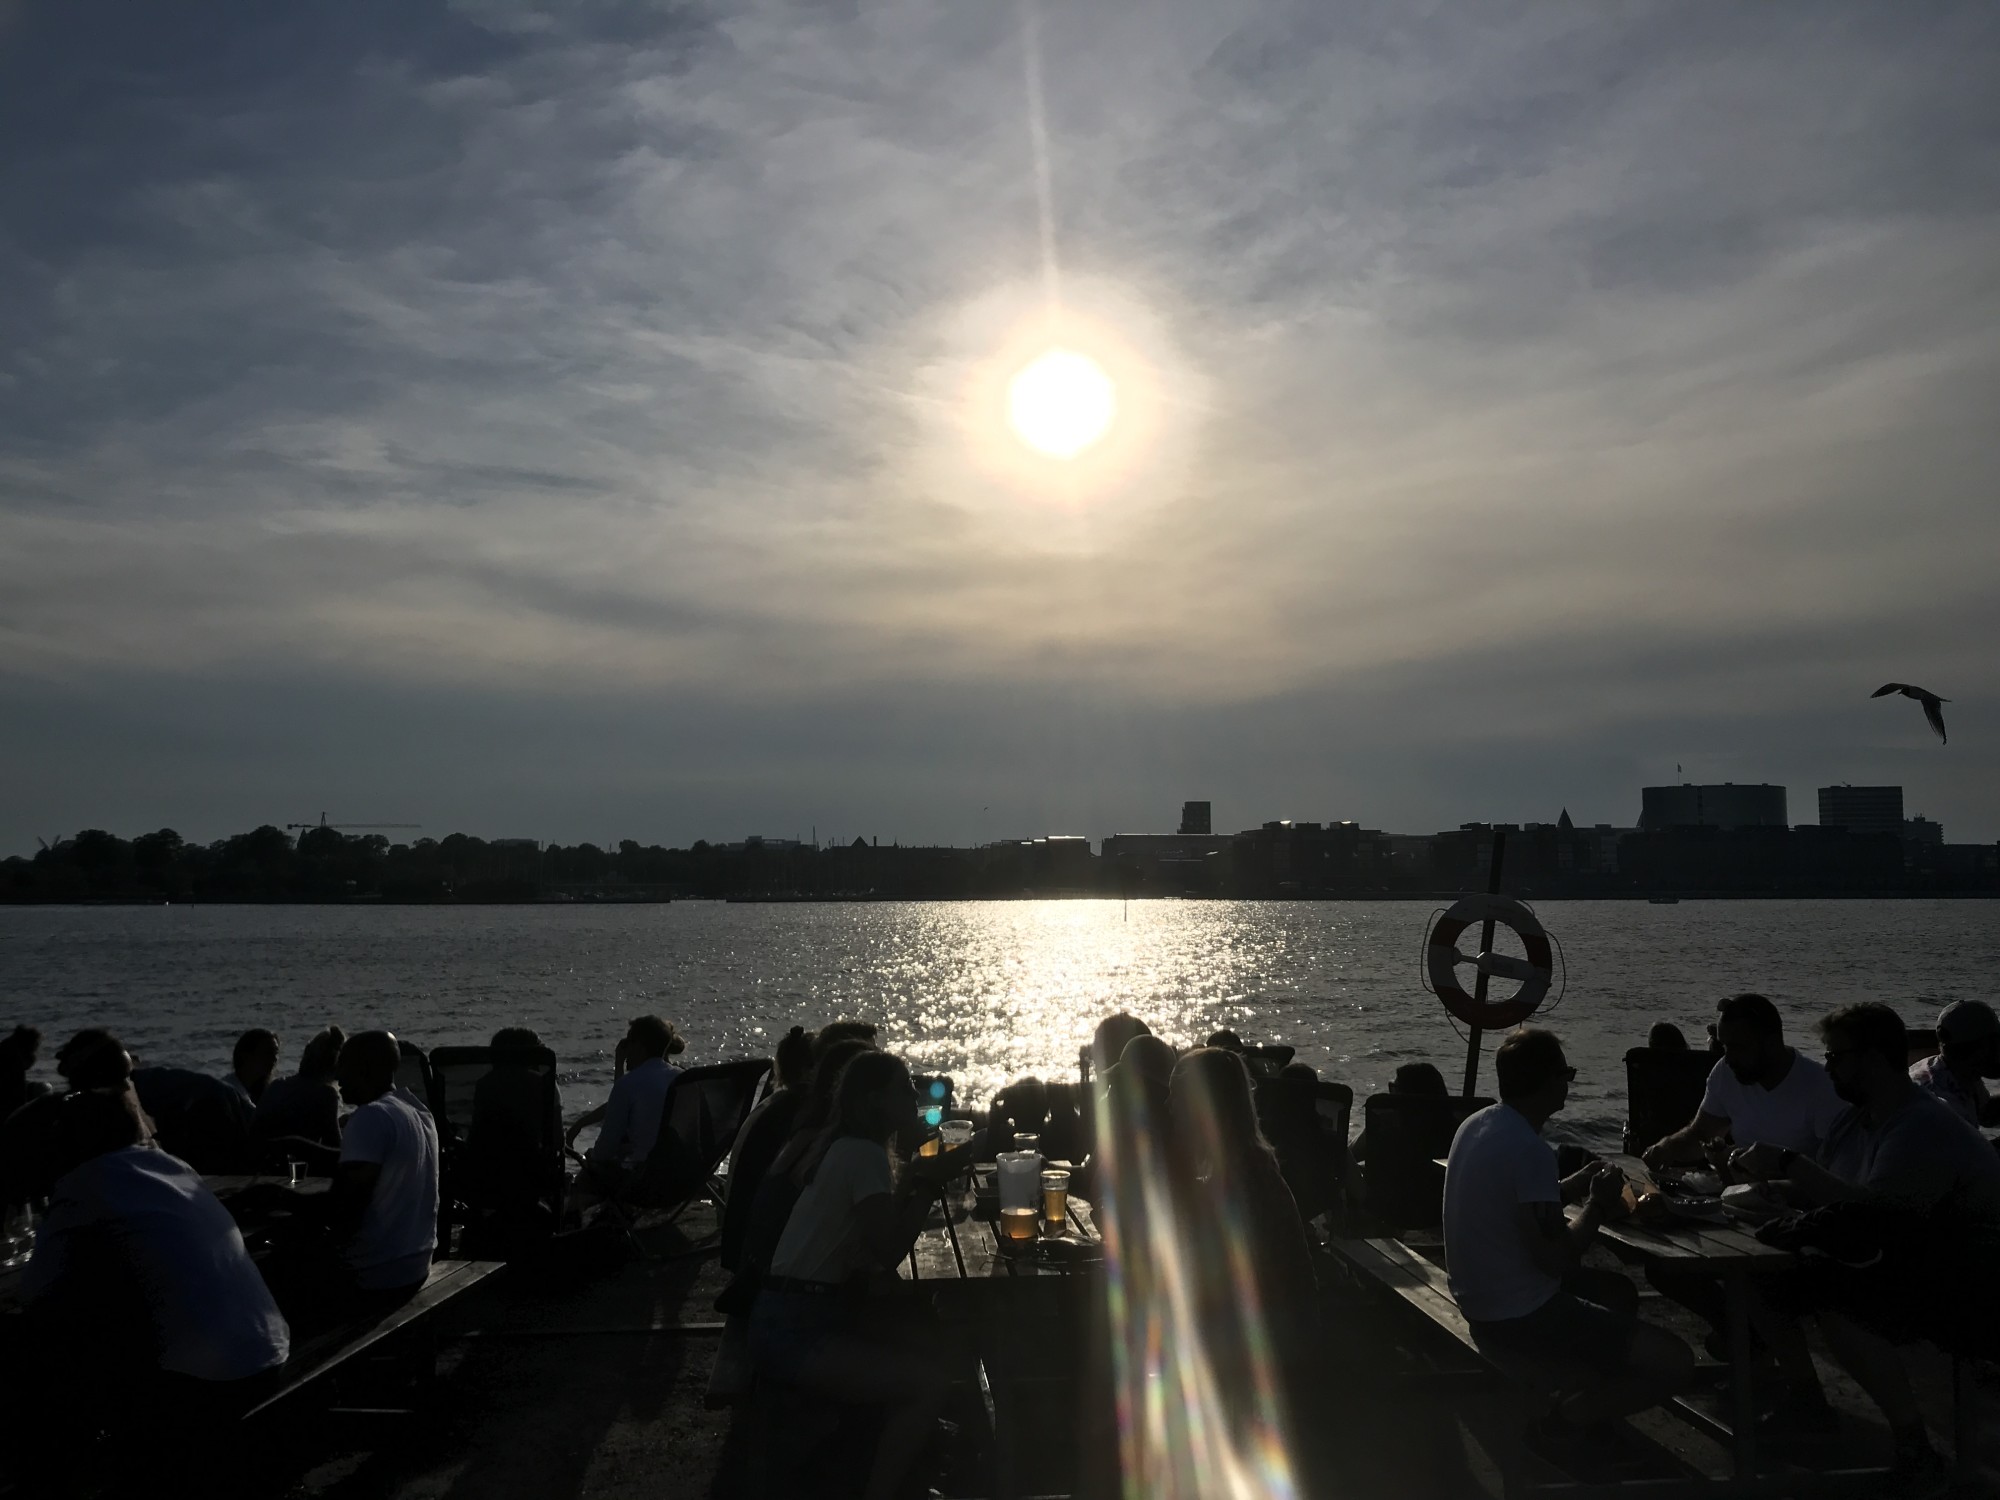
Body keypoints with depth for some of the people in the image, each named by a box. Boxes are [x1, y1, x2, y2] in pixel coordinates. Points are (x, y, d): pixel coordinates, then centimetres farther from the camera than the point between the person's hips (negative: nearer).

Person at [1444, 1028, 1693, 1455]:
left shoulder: (1476, 1125, 3)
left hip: (1481, 1302, 10)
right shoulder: (1529, 1150, -25)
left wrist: (1575, 1186, 8)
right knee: (1675, 1363, -6)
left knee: (1619, 1292, 29)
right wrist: (1598, 1203, -9)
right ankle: (1567, 1424, 5)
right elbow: (1555, 1257, -25)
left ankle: (1583, 1404, 22)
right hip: (1520, 1320, -10)